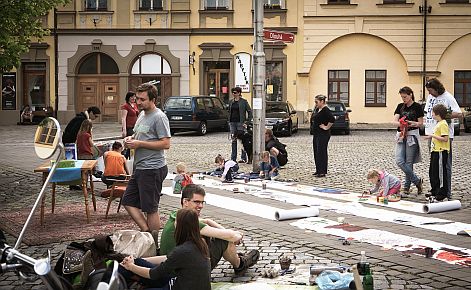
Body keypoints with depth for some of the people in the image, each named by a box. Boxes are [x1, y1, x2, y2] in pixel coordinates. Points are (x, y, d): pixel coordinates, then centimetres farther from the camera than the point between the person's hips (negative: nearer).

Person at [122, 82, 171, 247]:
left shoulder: (159, 117, -15)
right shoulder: (142, 114, 14)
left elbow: (166, 144, -21)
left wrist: (139, 144, -19)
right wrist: (131, 139, 6)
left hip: (152, 169, -10)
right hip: (139, 167, 10)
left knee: (150, 208, -2)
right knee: (128, 202, 12)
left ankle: (155, 245, 9)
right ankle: (146, 230, 18)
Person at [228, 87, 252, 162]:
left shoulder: (243, 101, -4)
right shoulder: (231, 102, 12)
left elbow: (250, 112, -2)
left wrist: (247, 121, -7)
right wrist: (229, 121, 12)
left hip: (240, 122, -5)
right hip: (232, 122, 5)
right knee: (233, 140, 7)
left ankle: (244, 158, 6)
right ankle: (233, 158, 11)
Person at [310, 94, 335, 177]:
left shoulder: (325, 110, -16)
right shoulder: (317, 109, 12)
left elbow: (332, 120, -28)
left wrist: (326, 127, -19)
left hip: (323, 134, -10)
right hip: (316, 134, 10)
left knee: (321, 152, -6)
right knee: (316, 152, 13)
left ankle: (322, 172, -1)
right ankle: (318, 170, 22)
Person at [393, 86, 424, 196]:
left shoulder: (417, 107, -1)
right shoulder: (400, 106, 11)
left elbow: (421, 123, 0)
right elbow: (394, 121, 3)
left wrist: (413, 123, -21)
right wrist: (400, 123, -19)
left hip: (412, 135, -4)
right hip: (401, 135, 4)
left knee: (409, 163, -1)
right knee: (399, 161, -8)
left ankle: (407, 187, 10)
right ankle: (417, 181, 4)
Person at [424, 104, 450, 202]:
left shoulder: (443, 124, -16)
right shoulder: (438, 124, 16)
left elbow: (445, 138, -23)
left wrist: (433, 136, -21)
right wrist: (431, 137, 15)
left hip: (441, 152, -11)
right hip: (435, 151, 11)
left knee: (441, 172, -4)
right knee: (432, 172, 16)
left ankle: (442, 193, 2)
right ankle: (434, 191, 27)